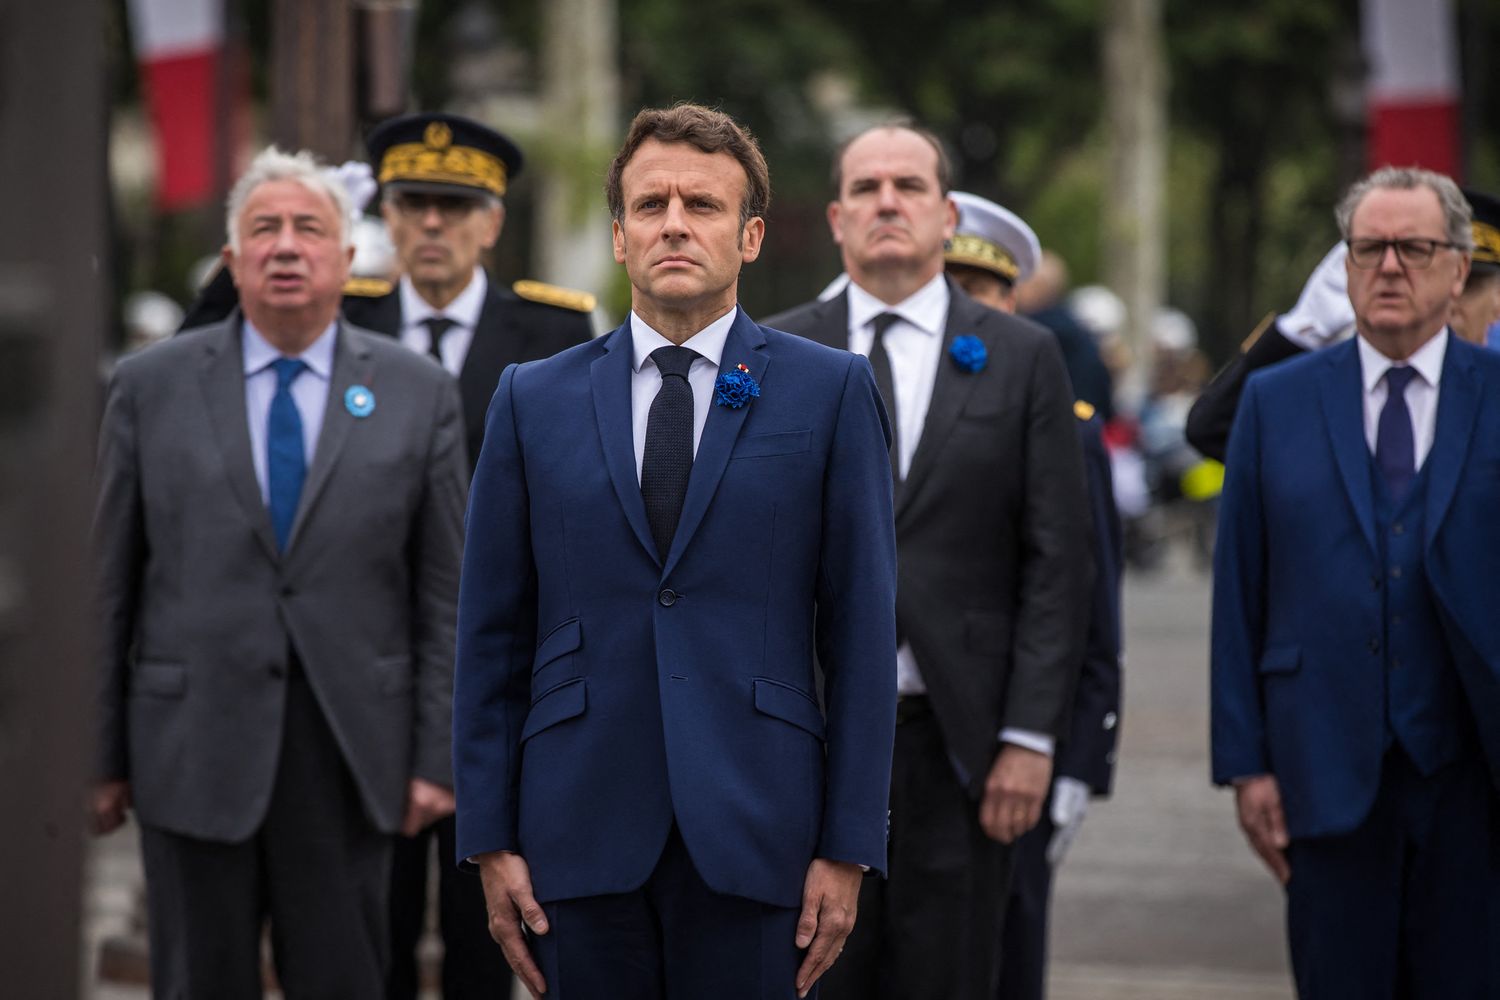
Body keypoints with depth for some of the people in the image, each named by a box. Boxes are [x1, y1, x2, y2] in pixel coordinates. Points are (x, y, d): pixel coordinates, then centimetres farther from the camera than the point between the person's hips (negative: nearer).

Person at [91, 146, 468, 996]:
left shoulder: (418, 394, 5)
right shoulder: (150, 387, 5)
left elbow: (445, 593, 4)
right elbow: (108, 585, 5)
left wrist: (438, 756, -1)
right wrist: (101, 756, 2)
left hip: (349, 755, 0)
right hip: (195, 748, 0)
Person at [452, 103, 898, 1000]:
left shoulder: (831, 393, 5)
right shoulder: (536, 401, 10)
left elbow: (862, 632, 2)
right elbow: (493, 638, 9)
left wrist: (849, 849, -4)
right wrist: (491, 840, 3)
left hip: (755, 832, -2)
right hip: (585, 835, 2)